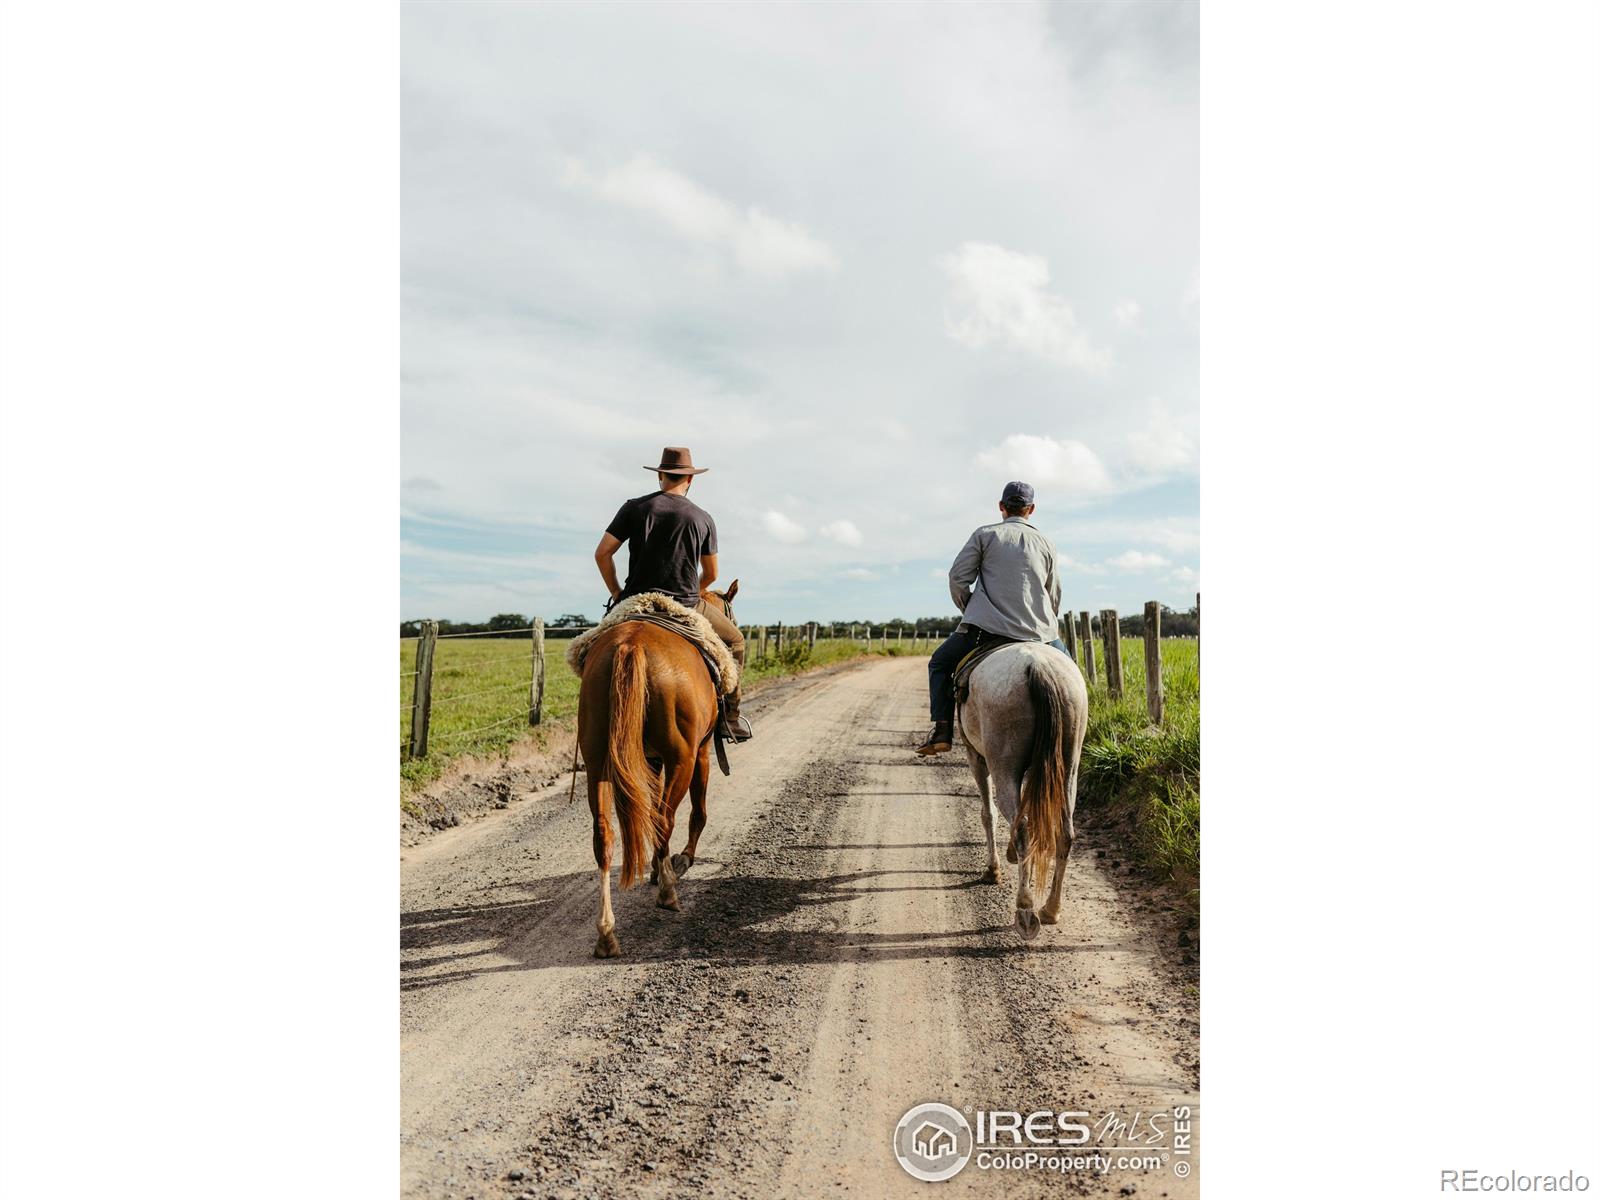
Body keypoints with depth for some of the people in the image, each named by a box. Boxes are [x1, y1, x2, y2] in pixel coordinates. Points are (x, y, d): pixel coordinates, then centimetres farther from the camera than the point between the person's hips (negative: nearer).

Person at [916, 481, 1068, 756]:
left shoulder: (984, 535, 5)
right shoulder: (1046, 543, 13)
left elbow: (958, 577, -1)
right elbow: (1055, 596, 17)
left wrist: (969, 611, 14)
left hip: (988, 625, -3)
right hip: (1038, 631, 3)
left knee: (940, 663, 16)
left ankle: (942, 730, 4)